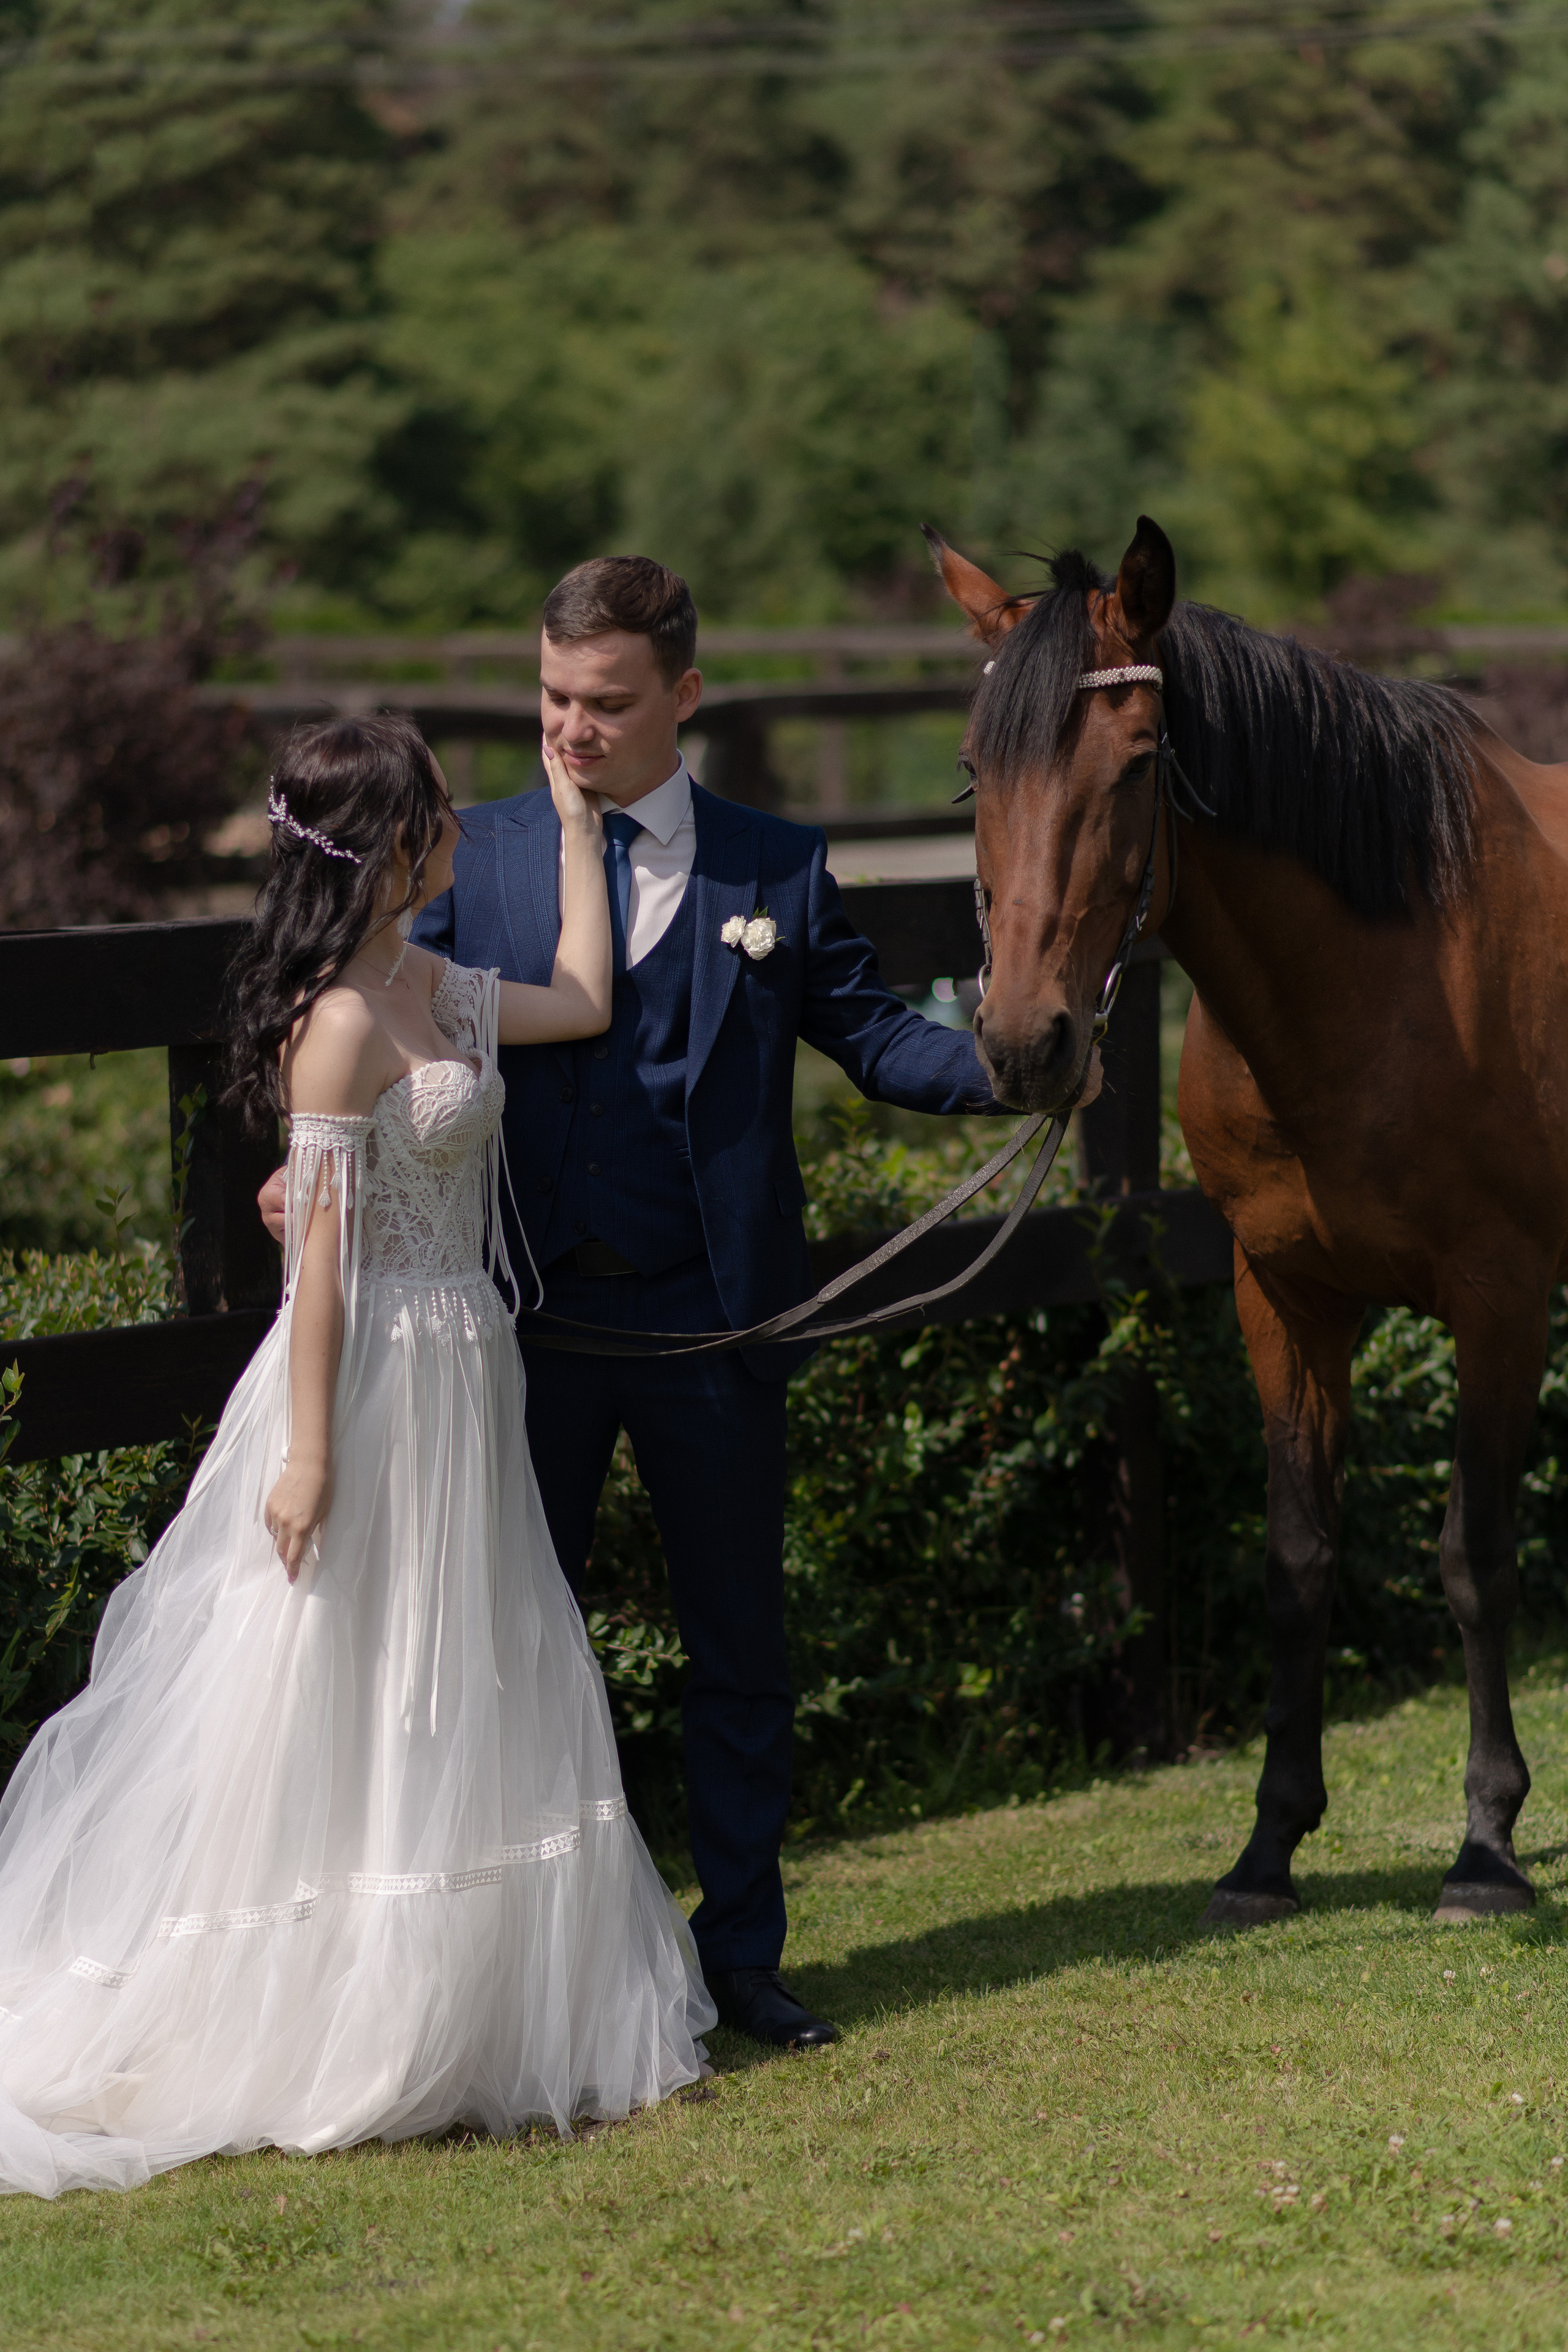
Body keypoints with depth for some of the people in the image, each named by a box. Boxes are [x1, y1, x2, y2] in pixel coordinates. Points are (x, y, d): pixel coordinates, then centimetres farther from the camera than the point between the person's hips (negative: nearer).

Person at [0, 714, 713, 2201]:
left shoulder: (438, 994, 8)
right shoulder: (345, 1022, -18)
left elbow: (586, 1001, 23)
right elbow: (321, 1243, -19)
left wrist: (576, 821, 23)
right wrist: (308, 1450, -20)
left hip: (461, 1386, 9)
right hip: (377, 1387, -9)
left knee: (464, 1712, 14)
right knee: (336, 1718, -2)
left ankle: (452, 2021, 22)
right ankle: (306, 2040, 6)